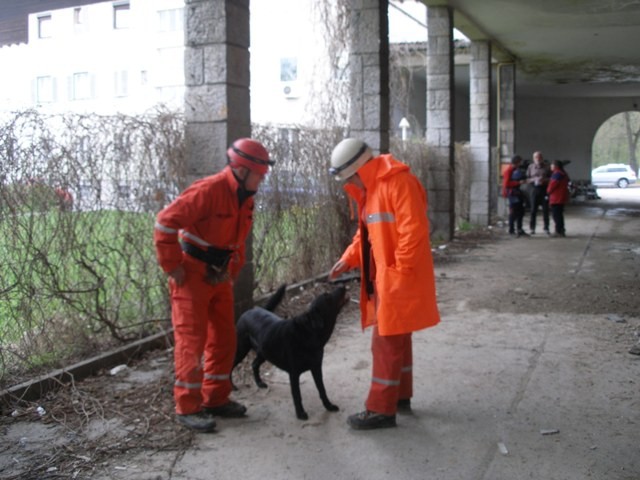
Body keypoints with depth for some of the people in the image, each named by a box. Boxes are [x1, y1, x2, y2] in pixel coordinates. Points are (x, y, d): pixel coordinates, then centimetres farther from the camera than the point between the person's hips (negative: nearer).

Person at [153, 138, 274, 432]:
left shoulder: (245, 198, 5)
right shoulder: (208, 190, -22)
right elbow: (165, 223, -23)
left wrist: (232, 270, 10)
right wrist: (173, 268, -19)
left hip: (219, 276, 8)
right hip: (192, 275, -8)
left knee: (224, 339, 11)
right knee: (192, 340, -3)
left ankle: (216, 399, 23)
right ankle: (187, 407, 6)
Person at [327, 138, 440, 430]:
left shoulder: (399, 183, -19)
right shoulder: (369, 189, 13)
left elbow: (413, 231, -24)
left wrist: (399, 271, -21)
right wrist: (348, 259, 8)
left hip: (399, 279, -10)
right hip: (382, 277, 10)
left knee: (387, 342, -4)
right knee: (397, 338, 18)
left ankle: (381, 410, 4)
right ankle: (401, 396, 30)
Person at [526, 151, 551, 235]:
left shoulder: (546, 167, 6)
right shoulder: (530, 167, 8)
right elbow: (527, 179, 6)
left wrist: (544, 179, -12)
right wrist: (533, 179, -11)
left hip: (544, 189, 0)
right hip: (535, 189, 0)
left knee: (545, 210, 0)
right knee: (533, 210, -3)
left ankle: (546, 228, 7)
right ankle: (532, 228, 3)